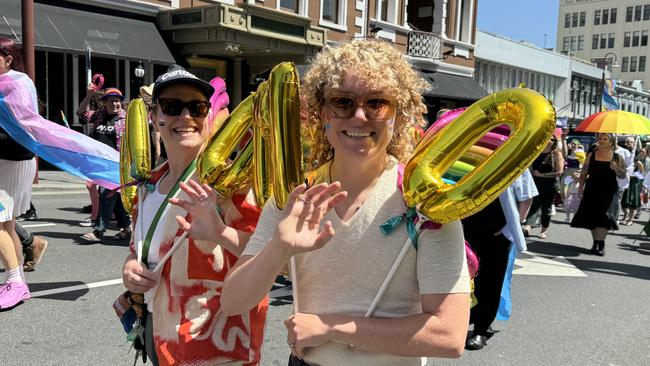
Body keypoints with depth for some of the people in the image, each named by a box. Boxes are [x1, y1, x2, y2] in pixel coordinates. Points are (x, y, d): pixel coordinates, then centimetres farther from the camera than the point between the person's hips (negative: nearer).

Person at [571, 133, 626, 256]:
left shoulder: (617, 157, 3)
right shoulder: (591, 155, 6)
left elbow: (623, 175, 4)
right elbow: (583, 173, 8)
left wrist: (616, 168, -16)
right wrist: (581, 188, 2)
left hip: (608, 192, -2)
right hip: (592, 190, 2)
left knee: (603, 215, -11)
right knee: (591, 216, 2)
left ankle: (600, 244, -10)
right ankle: (596, 242, 13)